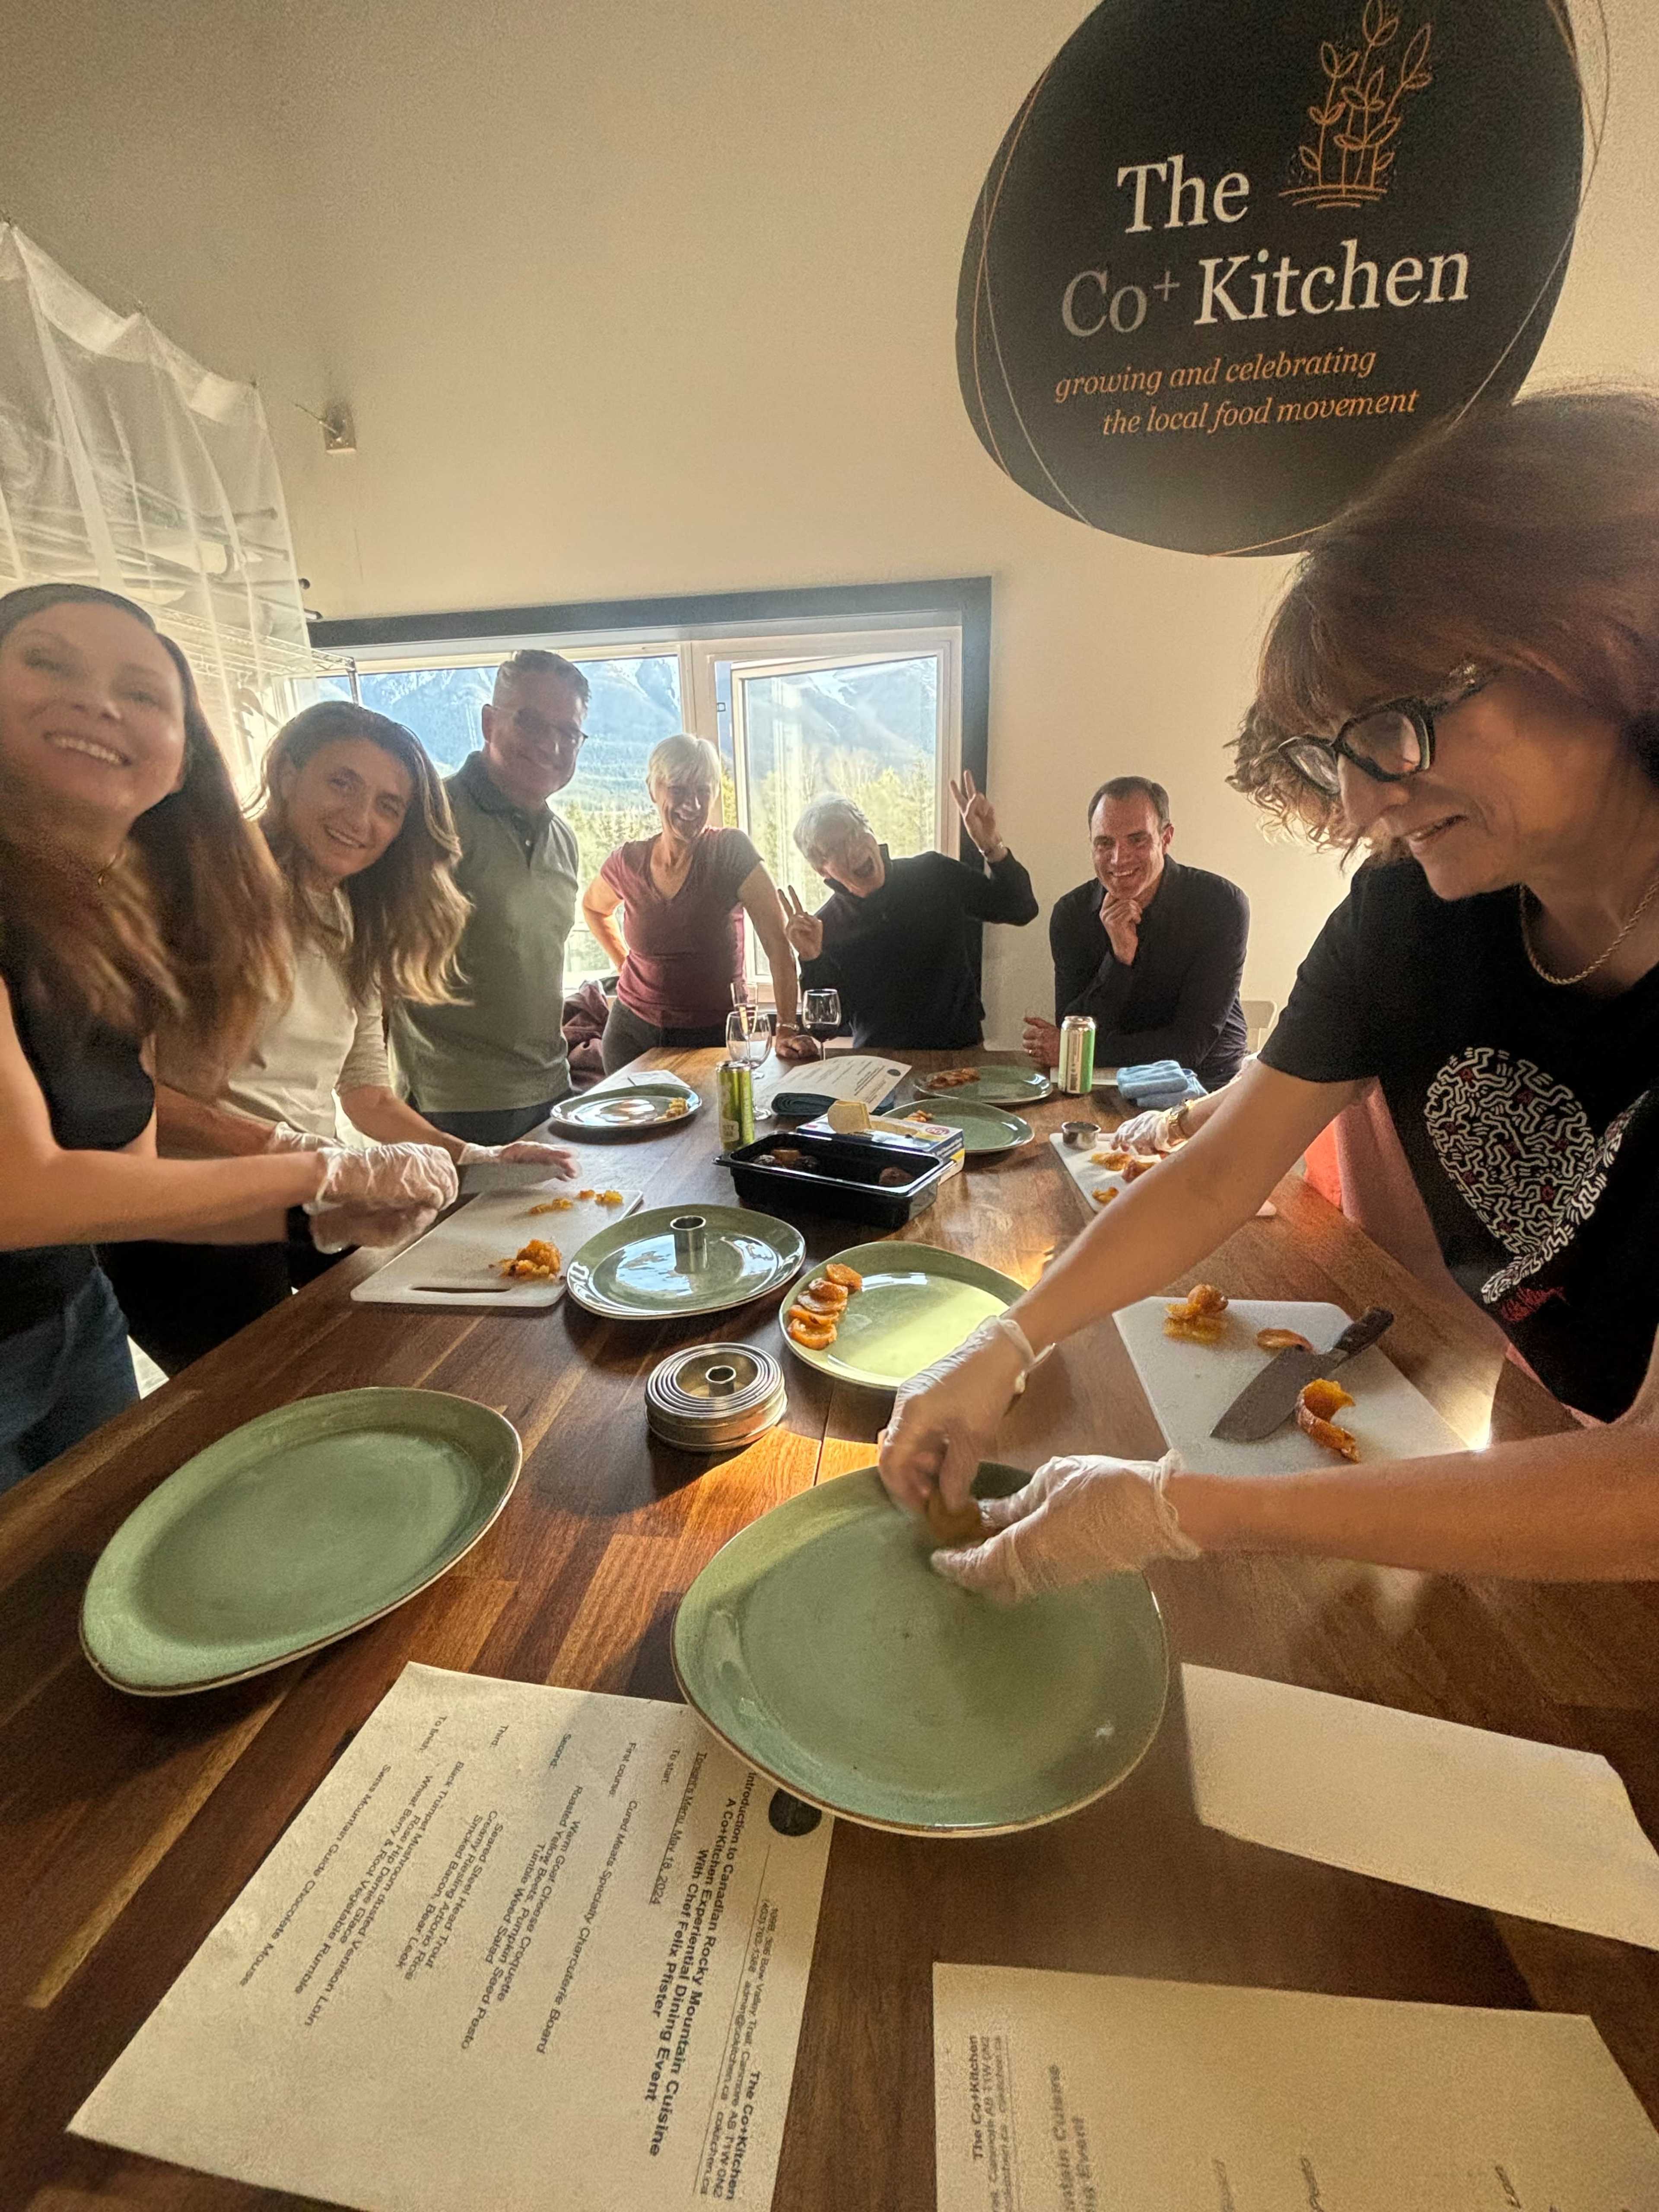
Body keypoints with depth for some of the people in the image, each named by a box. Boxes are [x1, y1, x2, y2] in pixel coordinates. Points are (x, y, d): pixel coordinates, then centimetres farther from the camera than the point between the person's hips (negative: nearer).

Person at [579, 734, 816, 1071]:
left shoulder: (732, 852, -14)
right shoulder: (628, 862, -5)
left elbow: (778, 942, -20)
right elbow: (593, 907, 19)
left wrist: (787, 1029, -29)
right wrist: (624, 963, 6)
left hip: (715, 1034, -2)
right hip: (633, 1033, 3)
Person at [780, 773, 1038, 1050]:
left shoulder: (933, 874, 2)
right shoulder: (824, 928, 0)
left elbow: (1021, 910, 4)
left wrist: (991, 847, -9)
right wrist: (812, 961, -15)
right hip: (878, 1065, 0)